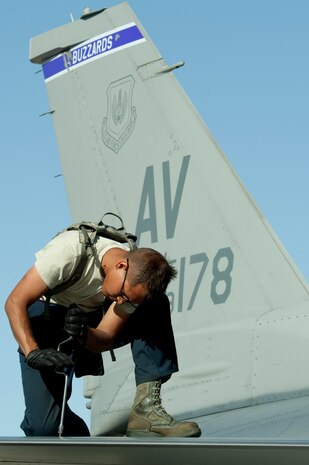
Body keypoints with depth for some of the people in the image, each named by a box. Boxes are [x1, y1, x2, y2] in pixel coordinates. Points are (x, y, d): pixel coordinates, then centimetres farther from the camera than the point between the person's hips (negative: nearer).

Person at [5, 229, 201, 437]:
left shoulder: (136, 279, -18)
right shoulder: (71, 250, -31)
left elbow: (106, 337, -18)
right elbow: (15, 302, -29)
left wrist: (84, 335, -41)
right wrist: (33, 353, -42)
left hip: (91, 321, 4)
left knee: (156, 305, -21)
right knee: (44, 425, -24)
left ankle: (147, 407, -24)